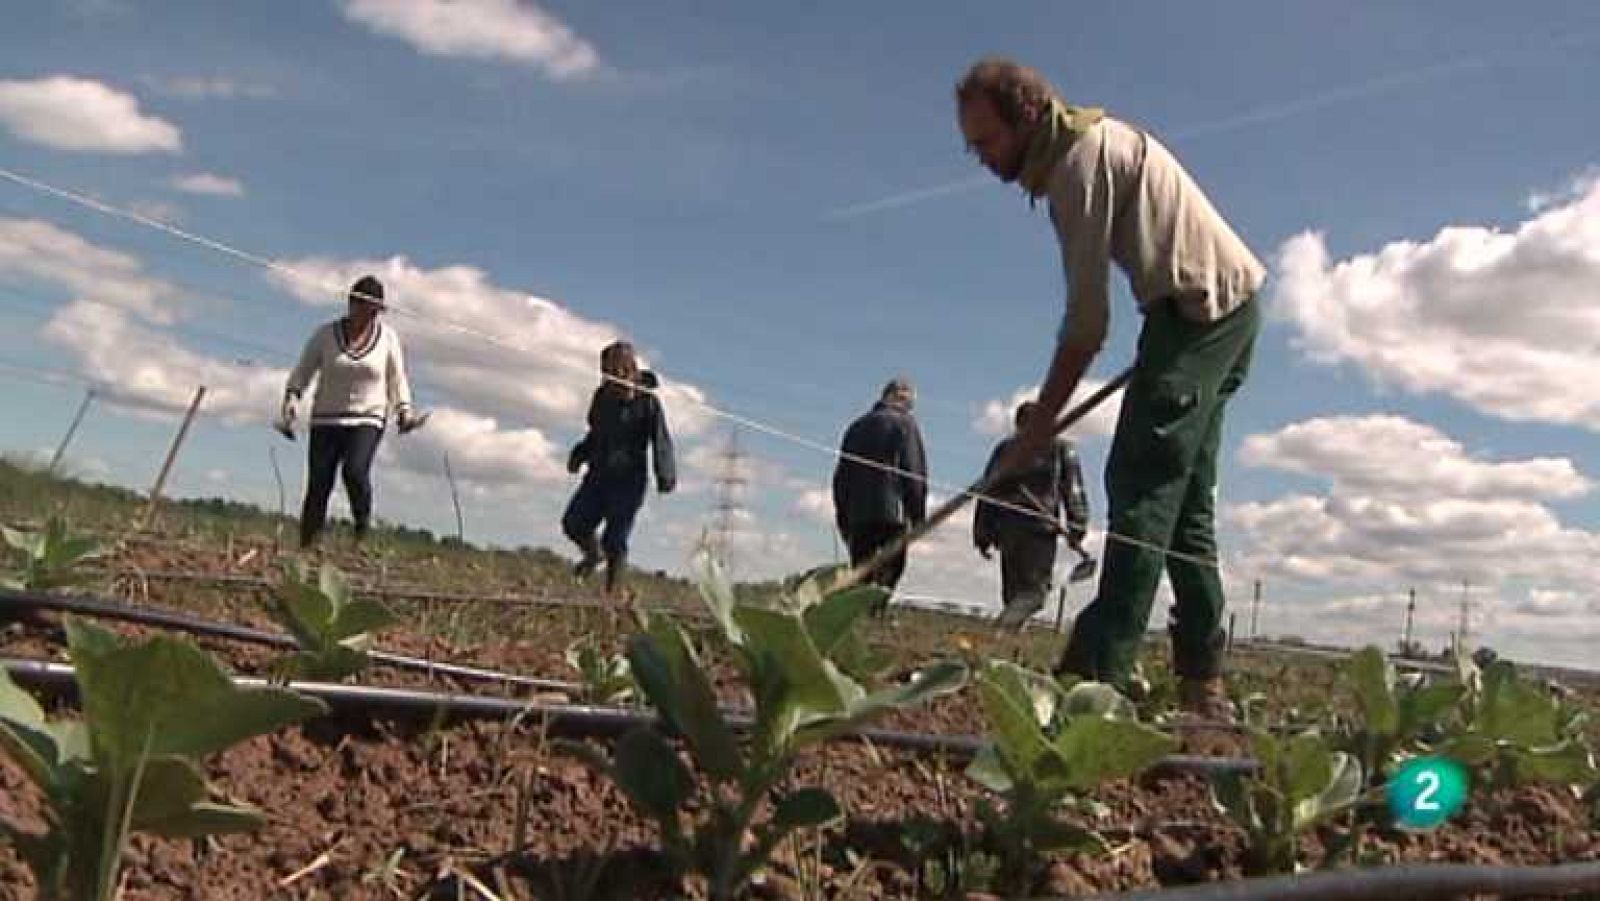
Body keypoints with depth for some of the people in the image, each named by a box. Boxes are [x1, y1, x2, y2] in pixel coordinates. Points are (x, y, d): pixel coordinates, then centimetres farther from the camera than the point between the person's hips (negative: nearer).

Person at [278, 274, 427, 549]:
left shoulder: (388, 338, 2)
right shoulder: (326, 334, 1)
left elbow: (397, 380, 10)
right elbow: (302, 372, 5)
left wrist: (404, 412, -2)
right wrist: (291, 399, -11)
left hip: (367, 421, -1)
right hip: (326, 421, 1)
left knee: (355, 470, -26)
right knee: (318, 486, -6)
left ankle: (364, 527, -2)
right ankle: (306, 548, 3)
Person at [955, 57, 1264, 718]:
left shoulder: (1080, 160, -15)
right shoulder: (1091, 139, 16)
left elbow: (1087, 319, -19)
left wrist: (1039, 427, -16)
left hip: (1200, 305, -10)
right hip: (1230, 304, 10)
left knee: (1142, 483, -16)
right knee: (1184, 496, 8)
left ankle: (1100, 669, -20)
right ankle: (1203, 682, 9)